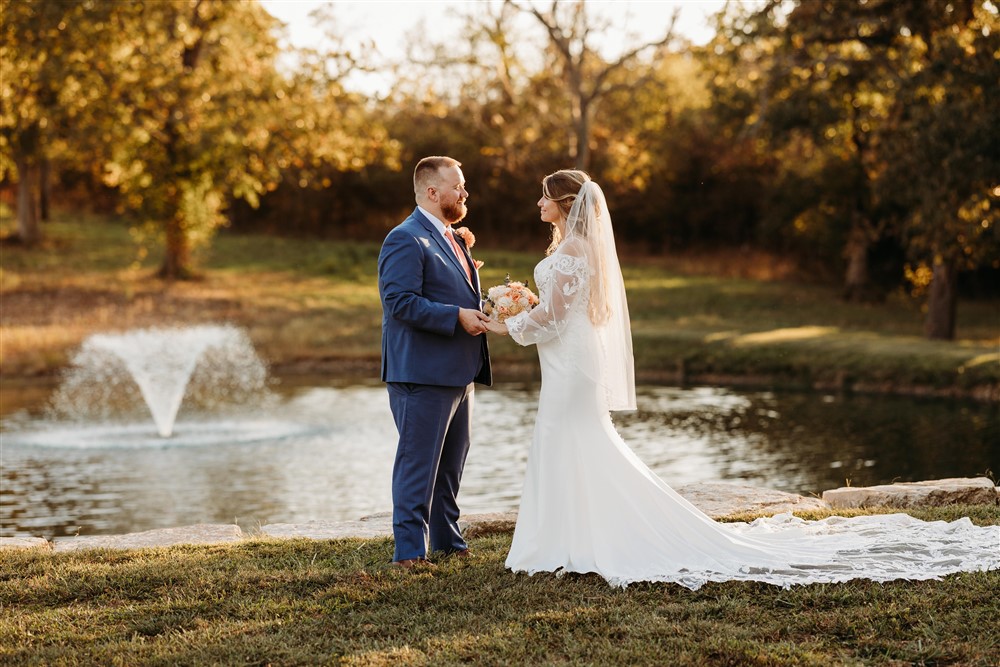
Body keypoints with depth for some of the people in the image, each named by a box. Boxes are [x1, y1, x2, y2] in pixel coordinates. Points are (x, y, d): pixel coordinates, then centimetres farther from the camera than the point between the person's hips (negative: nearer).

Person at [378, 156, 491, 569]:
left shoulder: (451, 239, 20)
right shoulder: (406, 240, -12)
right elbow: (400, 301, -21)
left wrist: (484, 311, 10)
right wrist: (457, 316, -22)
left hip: (458, 374, 10)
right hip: (422, 373, -10)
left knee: (451, 463, 16)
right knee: (418, 463, -5)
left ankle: (448, 541, 26)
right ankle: (409, 550, -1)